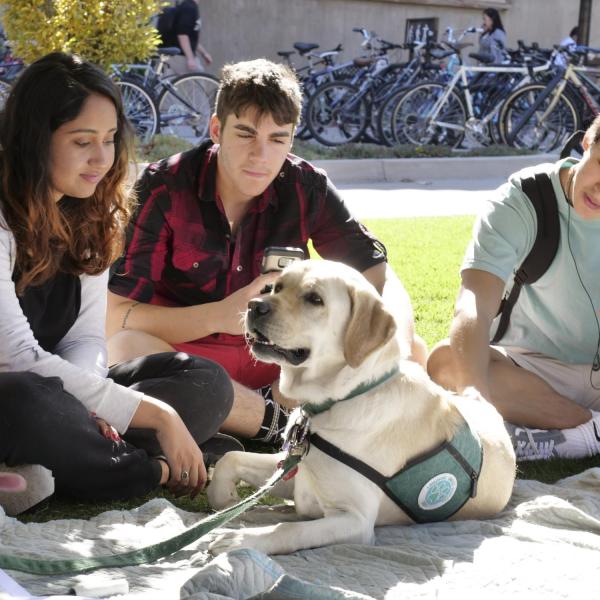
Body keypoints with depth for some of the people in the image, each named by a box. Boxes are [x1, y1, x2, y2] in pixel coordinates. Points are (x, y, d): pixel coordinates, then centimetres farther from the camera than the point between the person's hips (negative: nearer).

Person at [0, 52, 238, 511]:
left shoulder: (91, 217, 5)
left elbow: (87, 336, 3)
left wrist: (81, 404, -21)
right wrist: (155, 414, -27)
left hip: (54, 390, 8)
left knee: (205, 382, -8)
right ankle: (156, 471, -17)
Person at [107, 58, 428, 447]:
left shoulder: (306, 188, -5)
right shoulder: (164, 189, -14)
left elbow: (382, 280, -4)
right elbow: (116, 320, -20)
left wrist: (396, 345, -27)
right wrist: (218, 315, -34)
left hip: (274, 358, 3)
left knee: (413, 353, -15)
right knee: (126, 350, -38)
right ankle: (281, 421, -24)